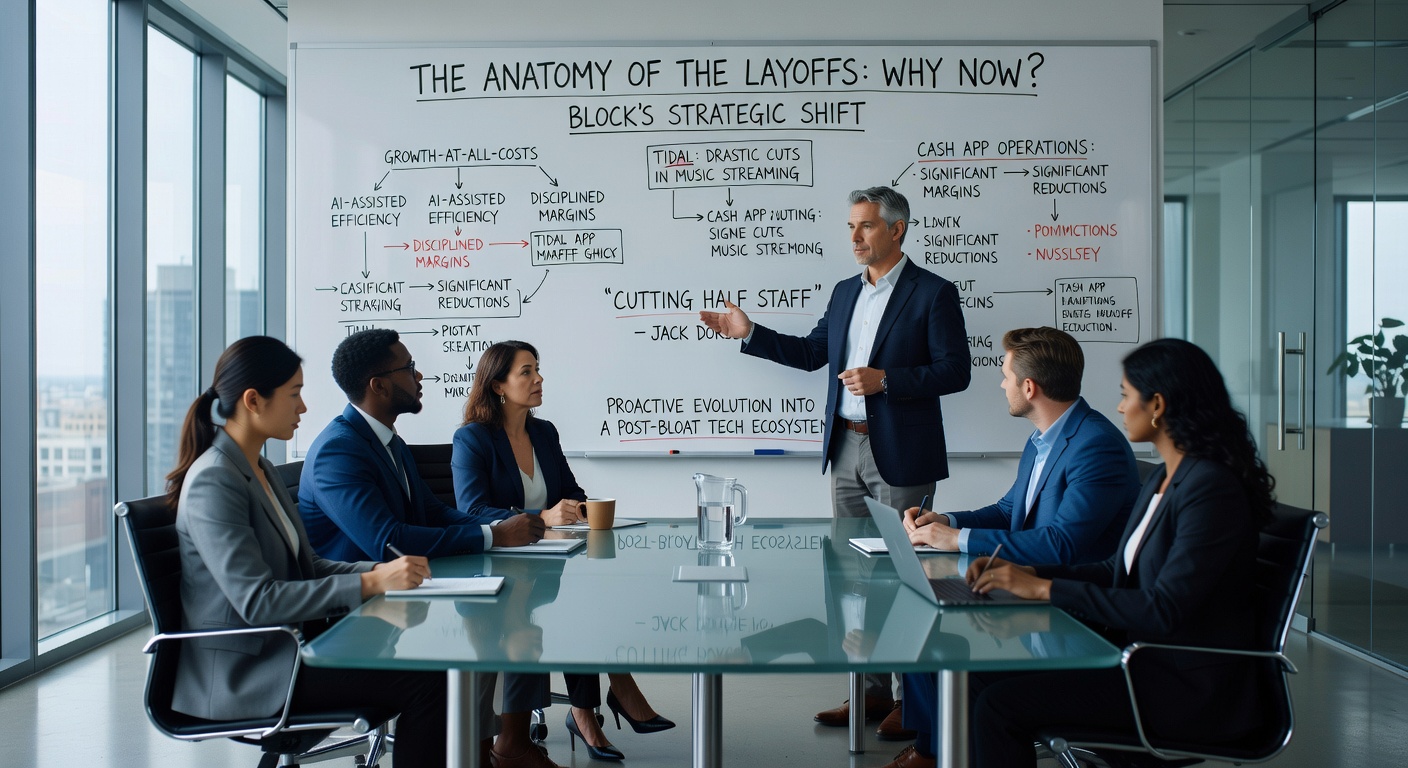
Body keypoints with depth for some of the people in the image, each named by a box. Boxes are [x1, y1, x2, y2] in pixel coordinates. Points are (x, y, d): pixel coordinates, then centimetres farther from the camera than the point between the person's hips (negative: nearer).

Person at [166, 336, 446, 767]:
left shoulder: (260, 470, 12)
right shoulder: (213, 482, -17)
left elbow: (306, 565, 14)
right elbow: (257, 601, -24)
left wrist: (380, 569, -3)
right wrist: (371, 583, -27)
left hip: (283, 646, 9)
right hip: (240, 672, -9)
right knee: (421, 682, -19)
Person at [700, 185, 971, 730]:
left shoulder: (933, 293, -7)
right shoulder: (845, 292, 14)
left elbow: (955, 372, -11)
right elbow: (812, 353, 19)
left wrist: (884, 380, -20)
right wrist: (749, 334, 11)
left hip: (900, 455, -7)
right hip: (846, 450, 7)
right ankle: (873, 689, 21)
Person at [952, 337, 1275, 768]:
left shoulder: (1212, 489, -20)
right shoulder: (1164, 479, 11)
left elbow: (1163, 609, -26)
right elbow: (1116, 571, 14)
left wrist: (1046, 588, -23)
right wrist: (1028, 572, 1)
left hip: (1187, 687, -9)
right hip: (1143, 655, 9)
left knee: (1001, 704, -17)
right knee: (987, 673, -2)